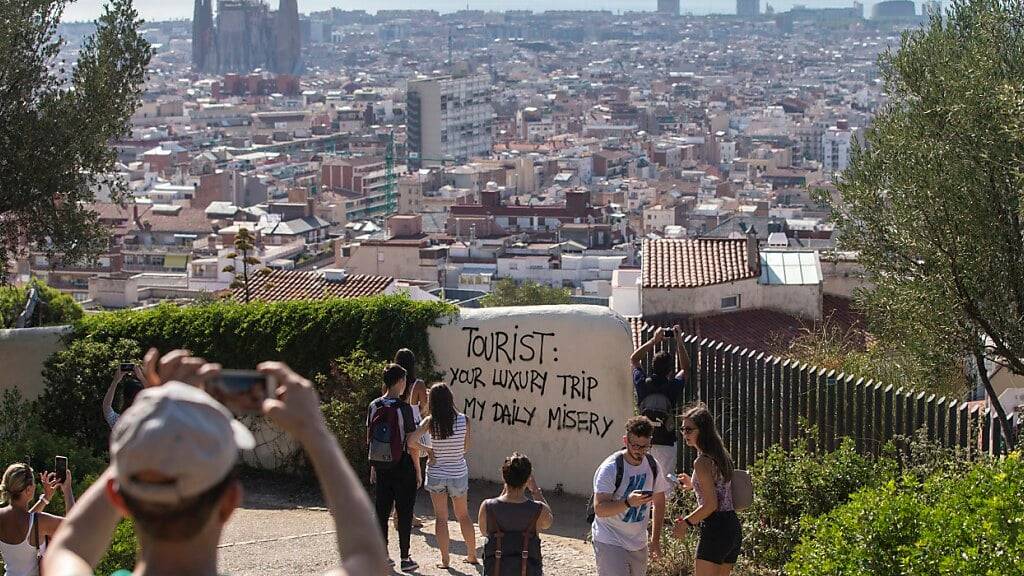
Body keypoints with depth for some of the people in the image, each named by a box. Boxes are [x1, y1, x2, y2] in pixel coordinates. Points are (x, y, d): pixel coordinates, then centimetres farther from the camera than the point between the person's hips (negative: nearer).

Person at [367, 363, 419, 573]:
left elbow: (369, 439, 7)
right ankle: (405, 558, 7)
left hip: (381, 466, 5)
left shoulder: (374, 406, 2)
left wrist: (373, 466, 15)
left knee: (382, 510, 11)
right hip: (403, 465, -5)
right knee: (404, 512, 3)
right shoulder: (403, 408, -14)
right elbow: (411, 443, -15)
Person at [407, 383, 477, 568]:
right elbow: (466, 448, -1)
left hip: (436, 474, -1)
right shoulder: (463, 420, -11)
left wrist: (427, 449, -4)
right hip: (458, 473, 1)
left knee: (441, 518, 9)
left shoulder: (430, 422, -13)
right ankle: (472, 554, 26)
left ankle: (444, 559, 10)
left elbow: (411, 441, -21)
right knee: (463, 515, 19)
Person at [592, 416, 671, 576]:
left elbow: (659, 502, 14)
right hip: (610, 543, -6)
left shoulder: (652, 465, 2)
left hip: (639, 545, 6)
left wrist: (656, 539, 11)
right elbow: (599, 509, -25)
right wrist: (628, 502, -41)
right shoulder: (610, 468, -17)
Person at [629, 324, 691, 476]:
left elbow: (634, 359, 14)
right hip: (666, 443, -2)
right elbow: (685, 367, 11)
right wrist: (679, 341, 12)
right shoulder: (673, 387, -9)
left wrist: (654, 340, 15)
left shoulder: (643, 384, -4)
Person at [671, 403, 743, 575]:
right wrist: (693, 485, 24)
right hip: (733, 527, 10)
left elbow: (711, 504, -18)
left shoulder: (702, 462, -14)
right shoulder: (721, 456, 14)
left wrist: (686, 522, -10)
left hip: (715, 529, -10)